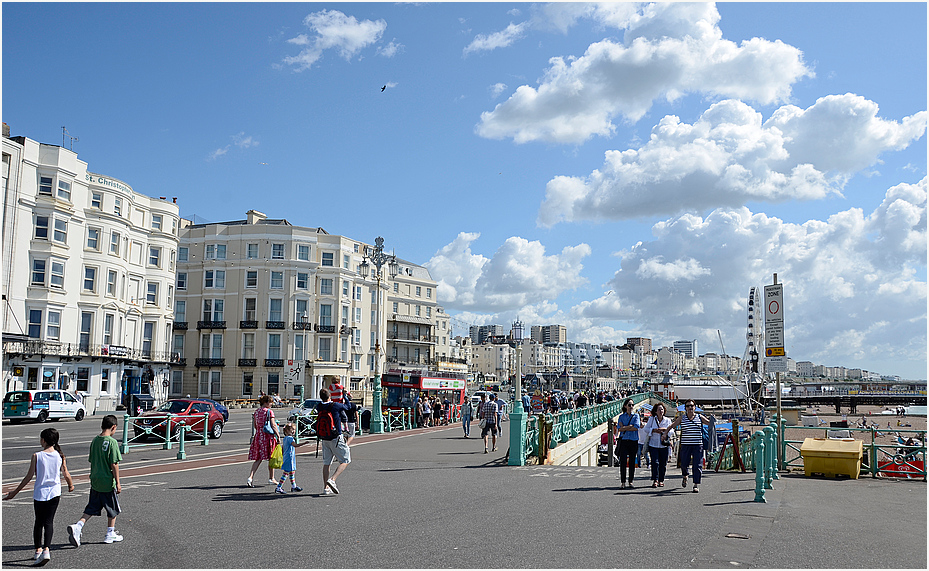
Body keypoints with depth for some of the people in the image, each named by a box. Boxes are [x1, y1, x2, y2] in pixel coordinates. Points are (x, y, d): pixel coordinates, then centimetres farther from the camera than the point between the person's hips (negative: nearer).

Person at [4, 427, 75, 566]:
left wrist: (15, 492, 3)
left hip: (39, 493, -1)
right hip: (54, 493, 1)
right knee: (49, 521, 4)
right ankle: (46, 549, -10)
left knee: (38, 522, 13)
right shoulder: (60, 456, -2)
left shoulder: (37, 456, -8)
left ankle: (38, 549, 16)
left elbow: (29, 476, -6)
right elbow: (66, 474, 4)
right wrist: (71, 485, 24)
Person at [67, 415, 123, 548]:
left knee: (92, 508, 14)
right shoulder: (112, 442, -17)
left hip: (95, 481, 6)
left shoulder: (94, 440, 4)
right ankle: (110, 534, 21)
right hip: (108, 482, -6)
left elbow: (91, 461, 12)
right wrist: (118, 482, -11)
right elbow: (114, 464, -18)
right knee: (113, 509, 11)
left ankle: (77, 526, -6)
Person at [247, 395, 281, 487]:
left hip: (258, 436, 6)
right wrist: (278, 436, -8)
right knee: (271, 458, 9)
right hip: (268, 436, -6)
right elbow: (273, 425, -14)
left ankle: (250, 477, -8)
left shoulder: (256, 412, 9)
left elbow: (255, 426, 15)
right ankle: (271, 478, 19)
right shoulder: (269, 412, -11)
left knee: (258, 459, 8)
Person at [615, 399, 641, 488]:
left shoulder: (636, 416, 8)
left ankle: (631, 481, 11)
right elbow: (619, 428, -4)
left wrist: (625, 428, -7)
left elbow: (636, 427, -7)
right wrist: (631, 426, -10)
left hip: (633, 441, 0)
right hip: (624, 441, 0)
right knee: (623, 462, -6)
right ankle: (623, 482, -3)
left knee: (632, 462, 3)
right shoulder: (621, 416, 10)